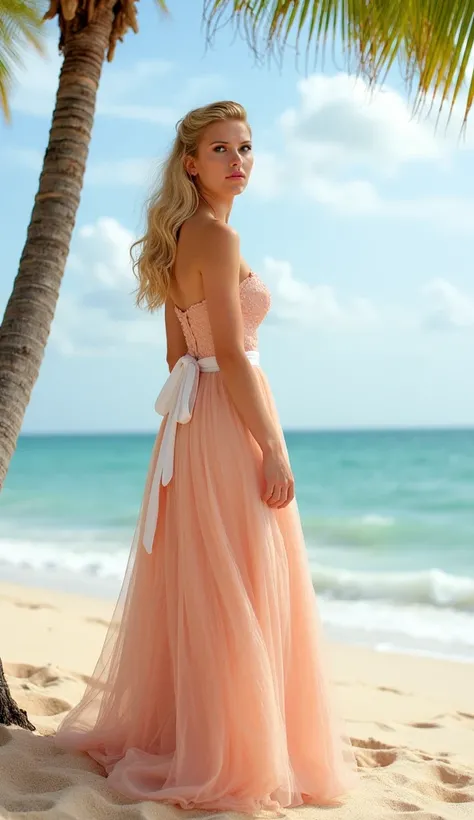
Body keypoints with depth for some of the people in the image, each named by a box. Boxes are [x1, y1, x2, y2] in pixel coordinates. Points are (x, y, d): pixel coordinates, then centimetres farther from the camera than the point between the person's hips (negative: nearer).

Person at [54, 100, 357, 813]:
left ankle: (165, 729, 26)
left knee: (191, 587, 15)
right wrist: (274, 448, -17)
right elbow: (231, 355, -18)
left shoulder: (180, 237, 15)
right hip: (230, 416, -9)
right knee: (237, 591, -3)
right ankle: (233, 755, 5)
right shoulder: (217, 236, -13)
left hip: (191, 419, 9)